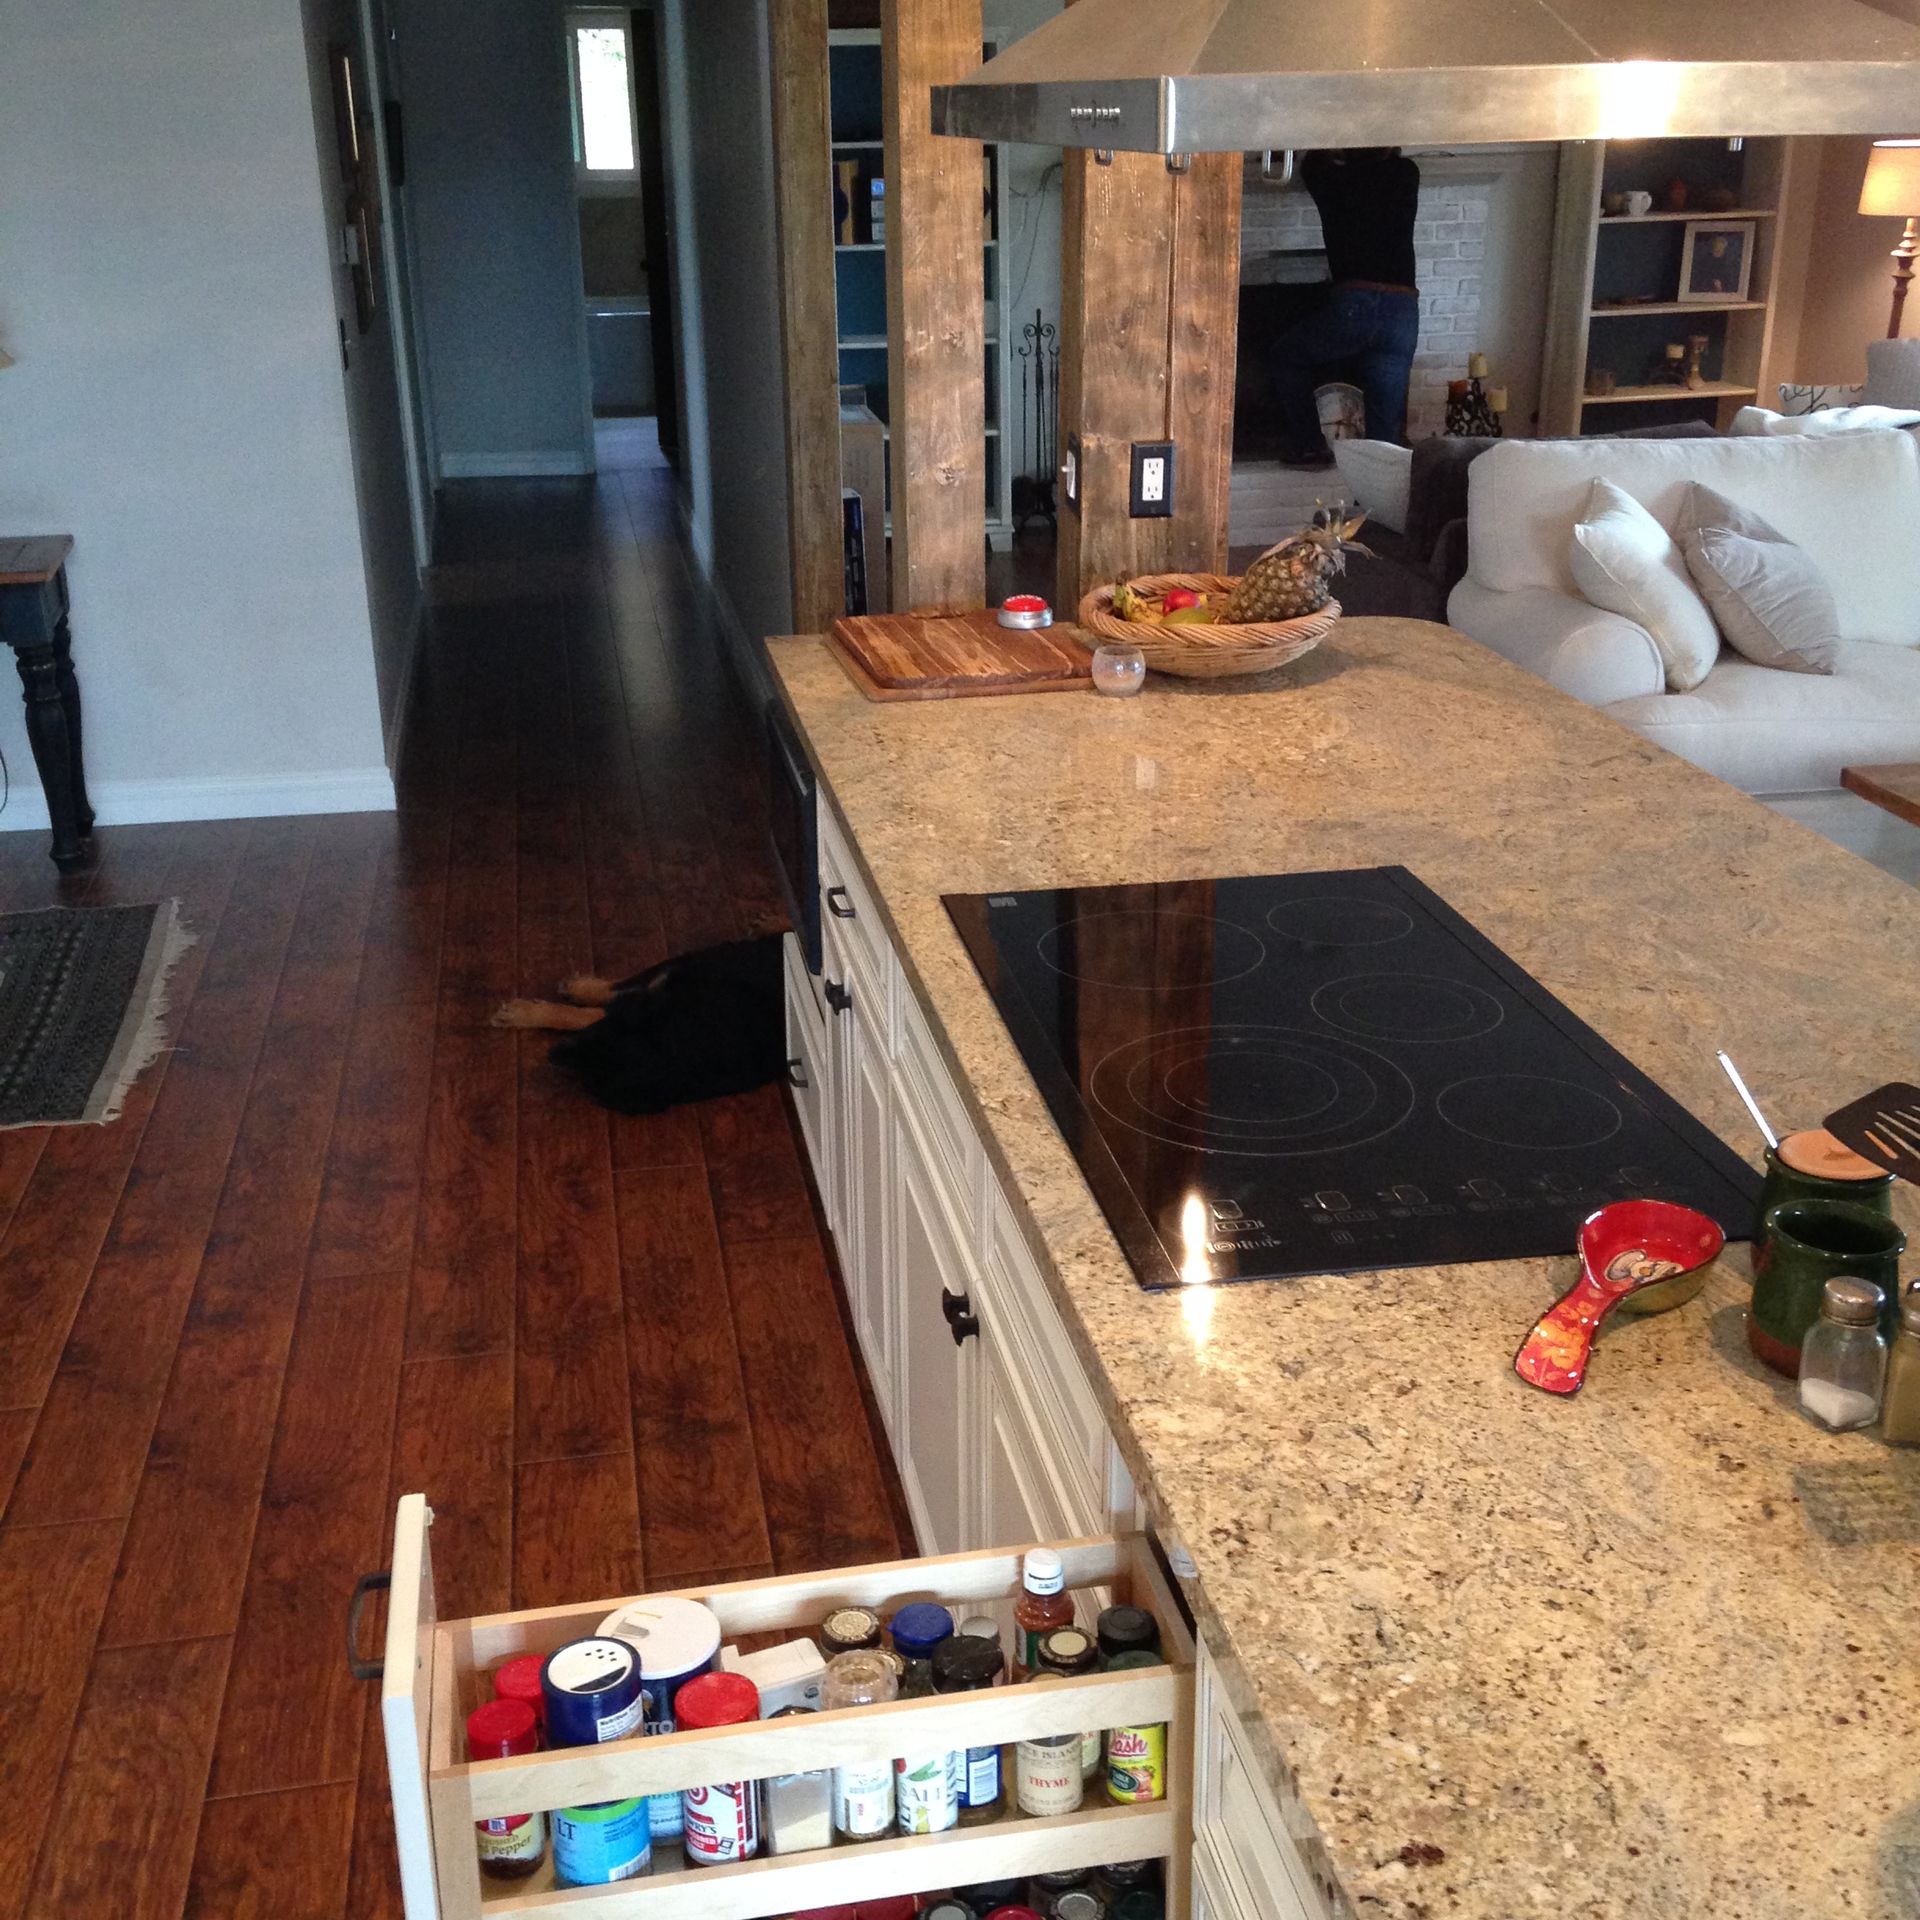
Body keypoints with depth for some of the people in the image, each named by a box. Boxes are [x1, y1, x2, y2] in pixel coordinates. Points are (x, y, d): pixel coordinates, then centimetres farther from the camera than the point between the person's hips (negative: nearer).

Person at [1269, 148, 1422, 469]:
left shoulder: (1334, 179, 5)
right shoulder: (1406, 176, 11)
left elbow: (1312, 162, 29)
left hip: (1355, 306, -3)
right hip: (1403, 312, 3)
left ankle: (1309, 445, 18)